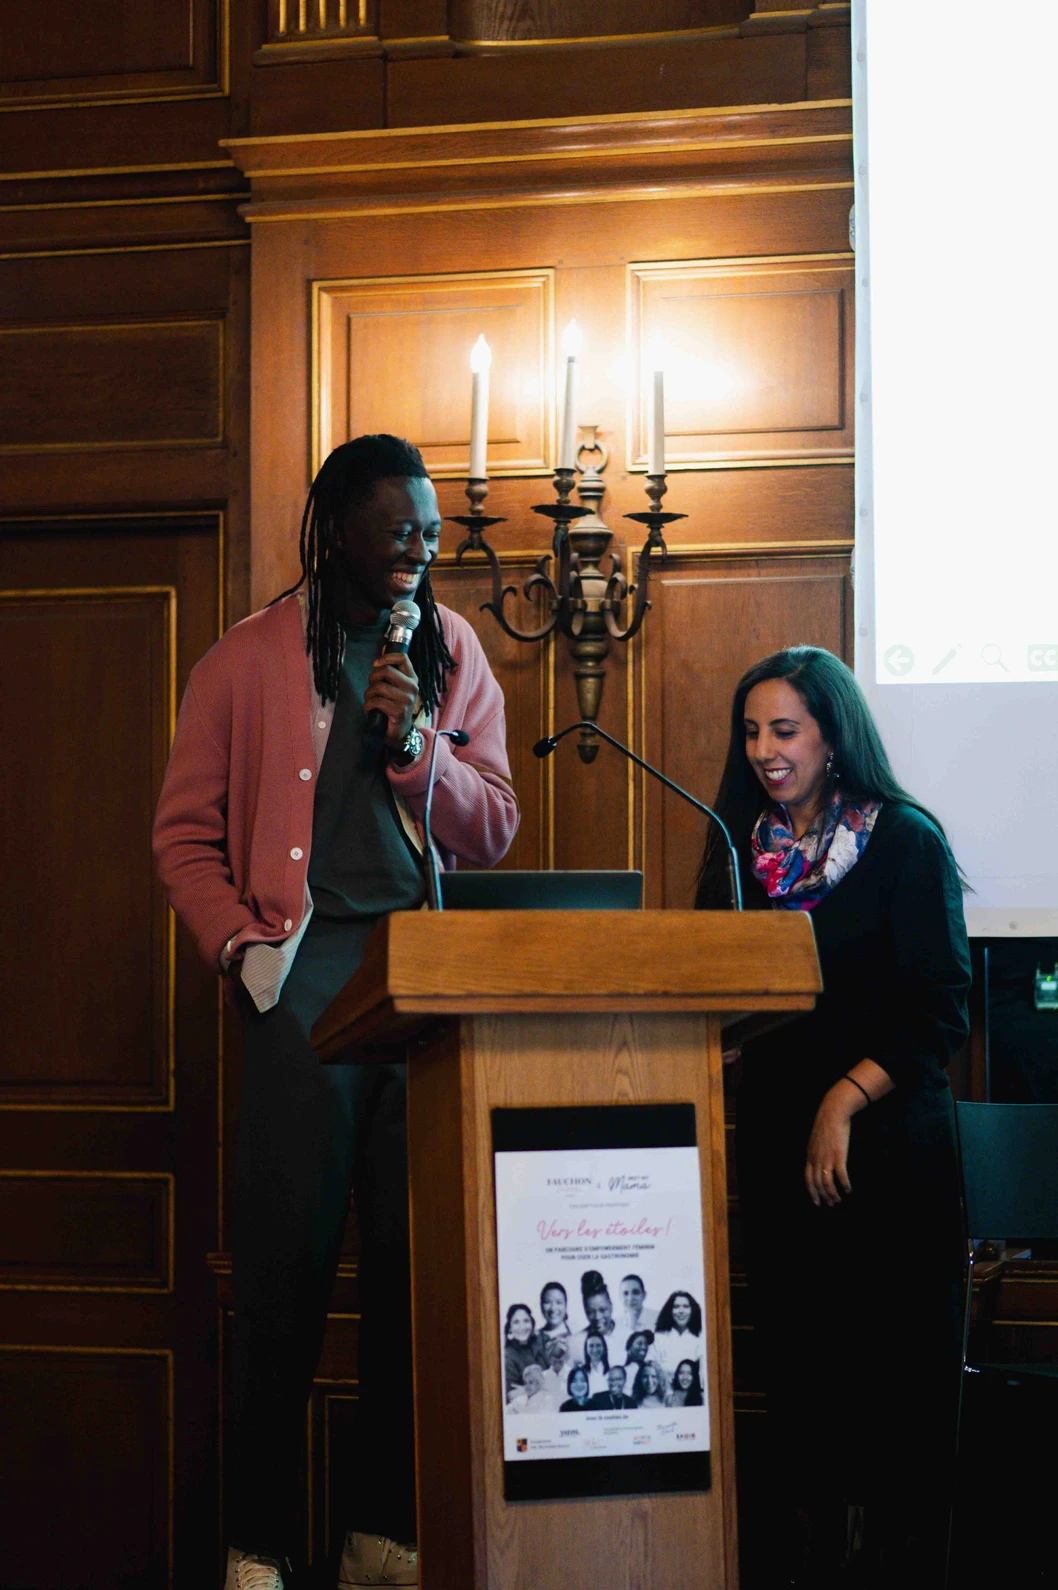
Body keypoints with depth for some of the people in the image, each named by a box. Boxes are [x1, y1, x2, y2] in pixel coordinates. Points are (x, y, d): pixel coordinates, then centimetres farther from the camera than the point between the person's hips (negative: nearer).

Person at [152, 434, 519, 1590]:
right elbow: (185, 831, 4)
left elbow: (494, 831, 9)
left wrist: (417, 748, -7)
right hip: (306, 968, -3)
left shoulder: (454, 654, 13)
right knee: (287, 1256, -2)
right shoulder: (248, 660, 5)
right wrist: (242, 947, -9)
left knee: (416, 1256, 6)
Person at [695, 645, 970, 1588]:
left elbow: (940, 1009, -9)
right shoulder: (745, 849, 12)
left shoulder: (906, 841, -3)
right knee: (799, 1357, 5)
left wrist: (845, 1099, -16)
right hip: (779, 1139, 4)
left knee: (898, 1365, -2)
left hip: (887, 1146, -4)